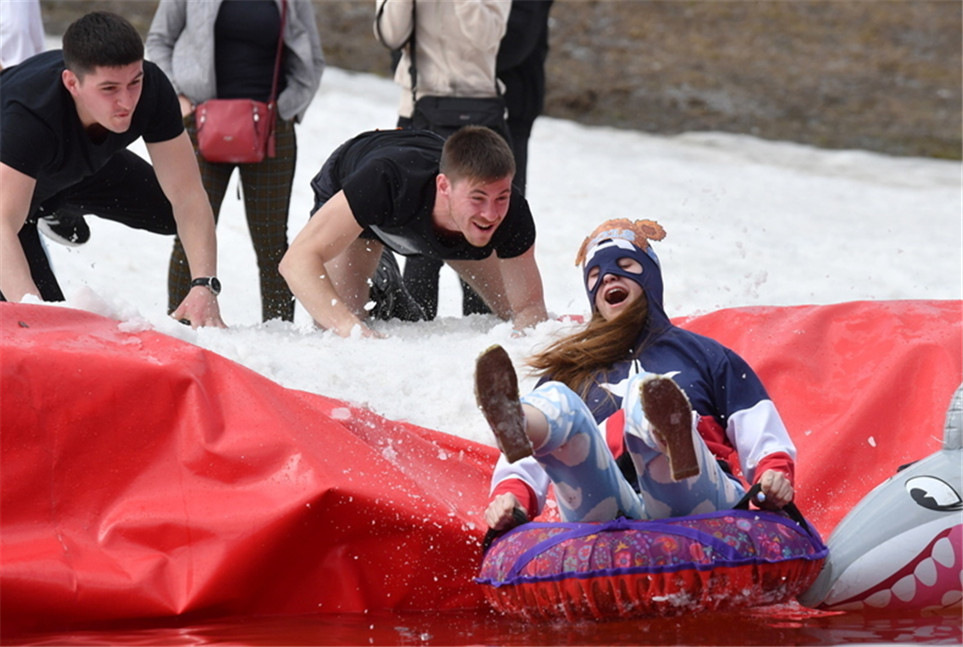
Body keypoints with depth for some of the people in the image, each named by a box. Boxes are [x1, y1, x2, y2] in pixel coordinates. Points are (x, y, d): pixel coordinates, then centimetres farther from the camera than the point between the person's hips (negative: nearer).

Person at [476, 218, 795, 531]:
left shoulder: (704, 354, 30)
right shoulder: (572, 370, 35)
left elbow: (761, 434, 19)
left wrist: (775, 472, -3)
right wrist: (511, 493, 2)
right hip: (604, 513, 2)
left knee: (643, 391, -31)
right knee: (558, 402, -24)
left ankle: (676, 444, -70)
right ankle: (513, 427, -64)